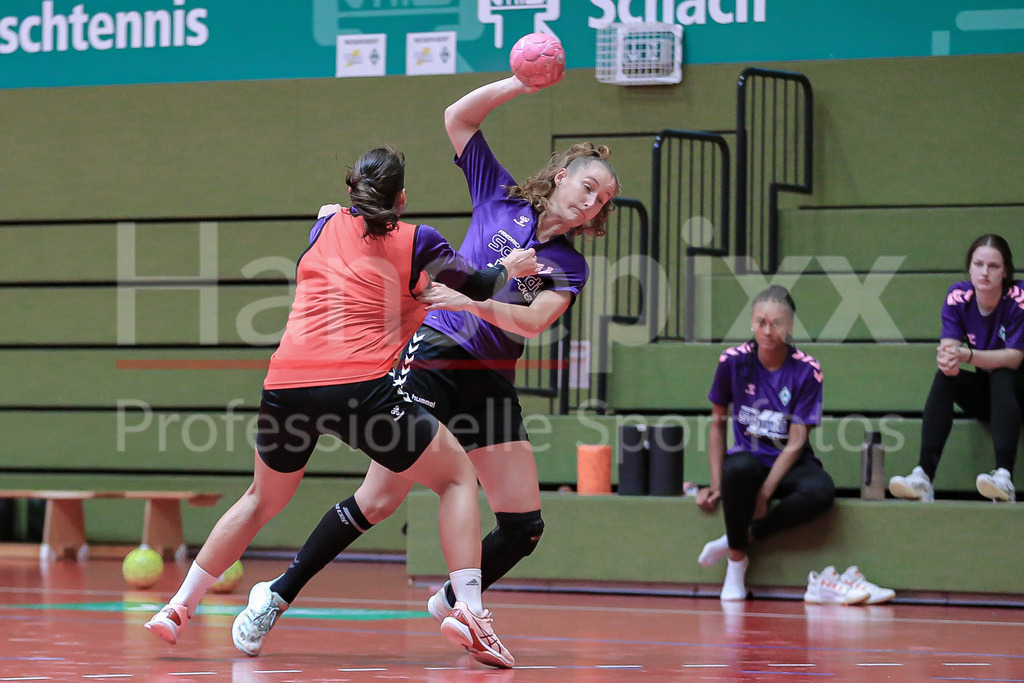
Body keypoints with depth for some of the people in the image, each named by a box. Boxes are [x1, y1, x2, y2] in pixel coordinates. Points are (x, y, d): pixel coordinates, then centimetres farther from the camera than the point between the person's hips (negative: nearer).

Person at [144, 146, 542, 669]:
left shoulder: (325, 227, 21)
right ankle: (467, 609, -5)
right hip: (360, 382, -4)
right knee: (457, 475, 13)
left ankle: (179, 607, 27)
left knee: (263, 498, 28)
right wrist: (509, 268, 41)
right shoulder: (417, 241, 10)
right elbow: (477, 287, 20)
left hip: (286, 383, 4)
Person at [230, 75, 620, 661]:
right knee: (381, 499, -13)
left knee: (524, 525, -1)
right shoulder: (502, 198, 7)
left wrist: (472, 302, -24)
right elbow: (458, 118, 2)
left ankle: (450, 604, 23)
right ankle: (278, 594, -1)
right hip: (434, 358, -4)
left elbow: (533, 322, -8)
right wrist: (522, 83, -8)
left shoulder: (571, 266, 10)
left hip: (492, 385, 4)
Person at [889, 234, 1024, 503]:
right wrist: (947, 357, -43)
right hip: (983, 392, 4)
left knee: (1000, 377, -35)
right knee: (944, 377, -25)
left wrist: (966, 355, -39)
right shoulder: (958, 296, -8)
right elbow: (948, 344, -16)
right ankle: (924, 476, -39)